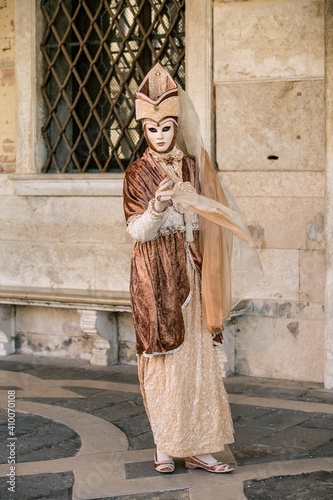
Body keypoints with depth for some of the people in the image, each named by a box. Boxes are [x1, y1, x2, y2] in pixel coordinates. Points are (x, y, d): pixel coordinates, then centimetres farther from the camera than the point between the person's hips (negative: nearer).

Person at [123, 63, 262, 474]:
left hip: (189, 273, 4)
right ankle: (165, 446, 9)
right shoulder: (138, 173, -4)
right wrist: (158, 206, -30)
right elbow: (137, 231, -13)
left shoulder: (192, 167, 8)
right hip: (155, 276, -4)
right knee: (162, 357, -1)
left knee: (197, 355, 3)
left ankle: (197, 446, 8)